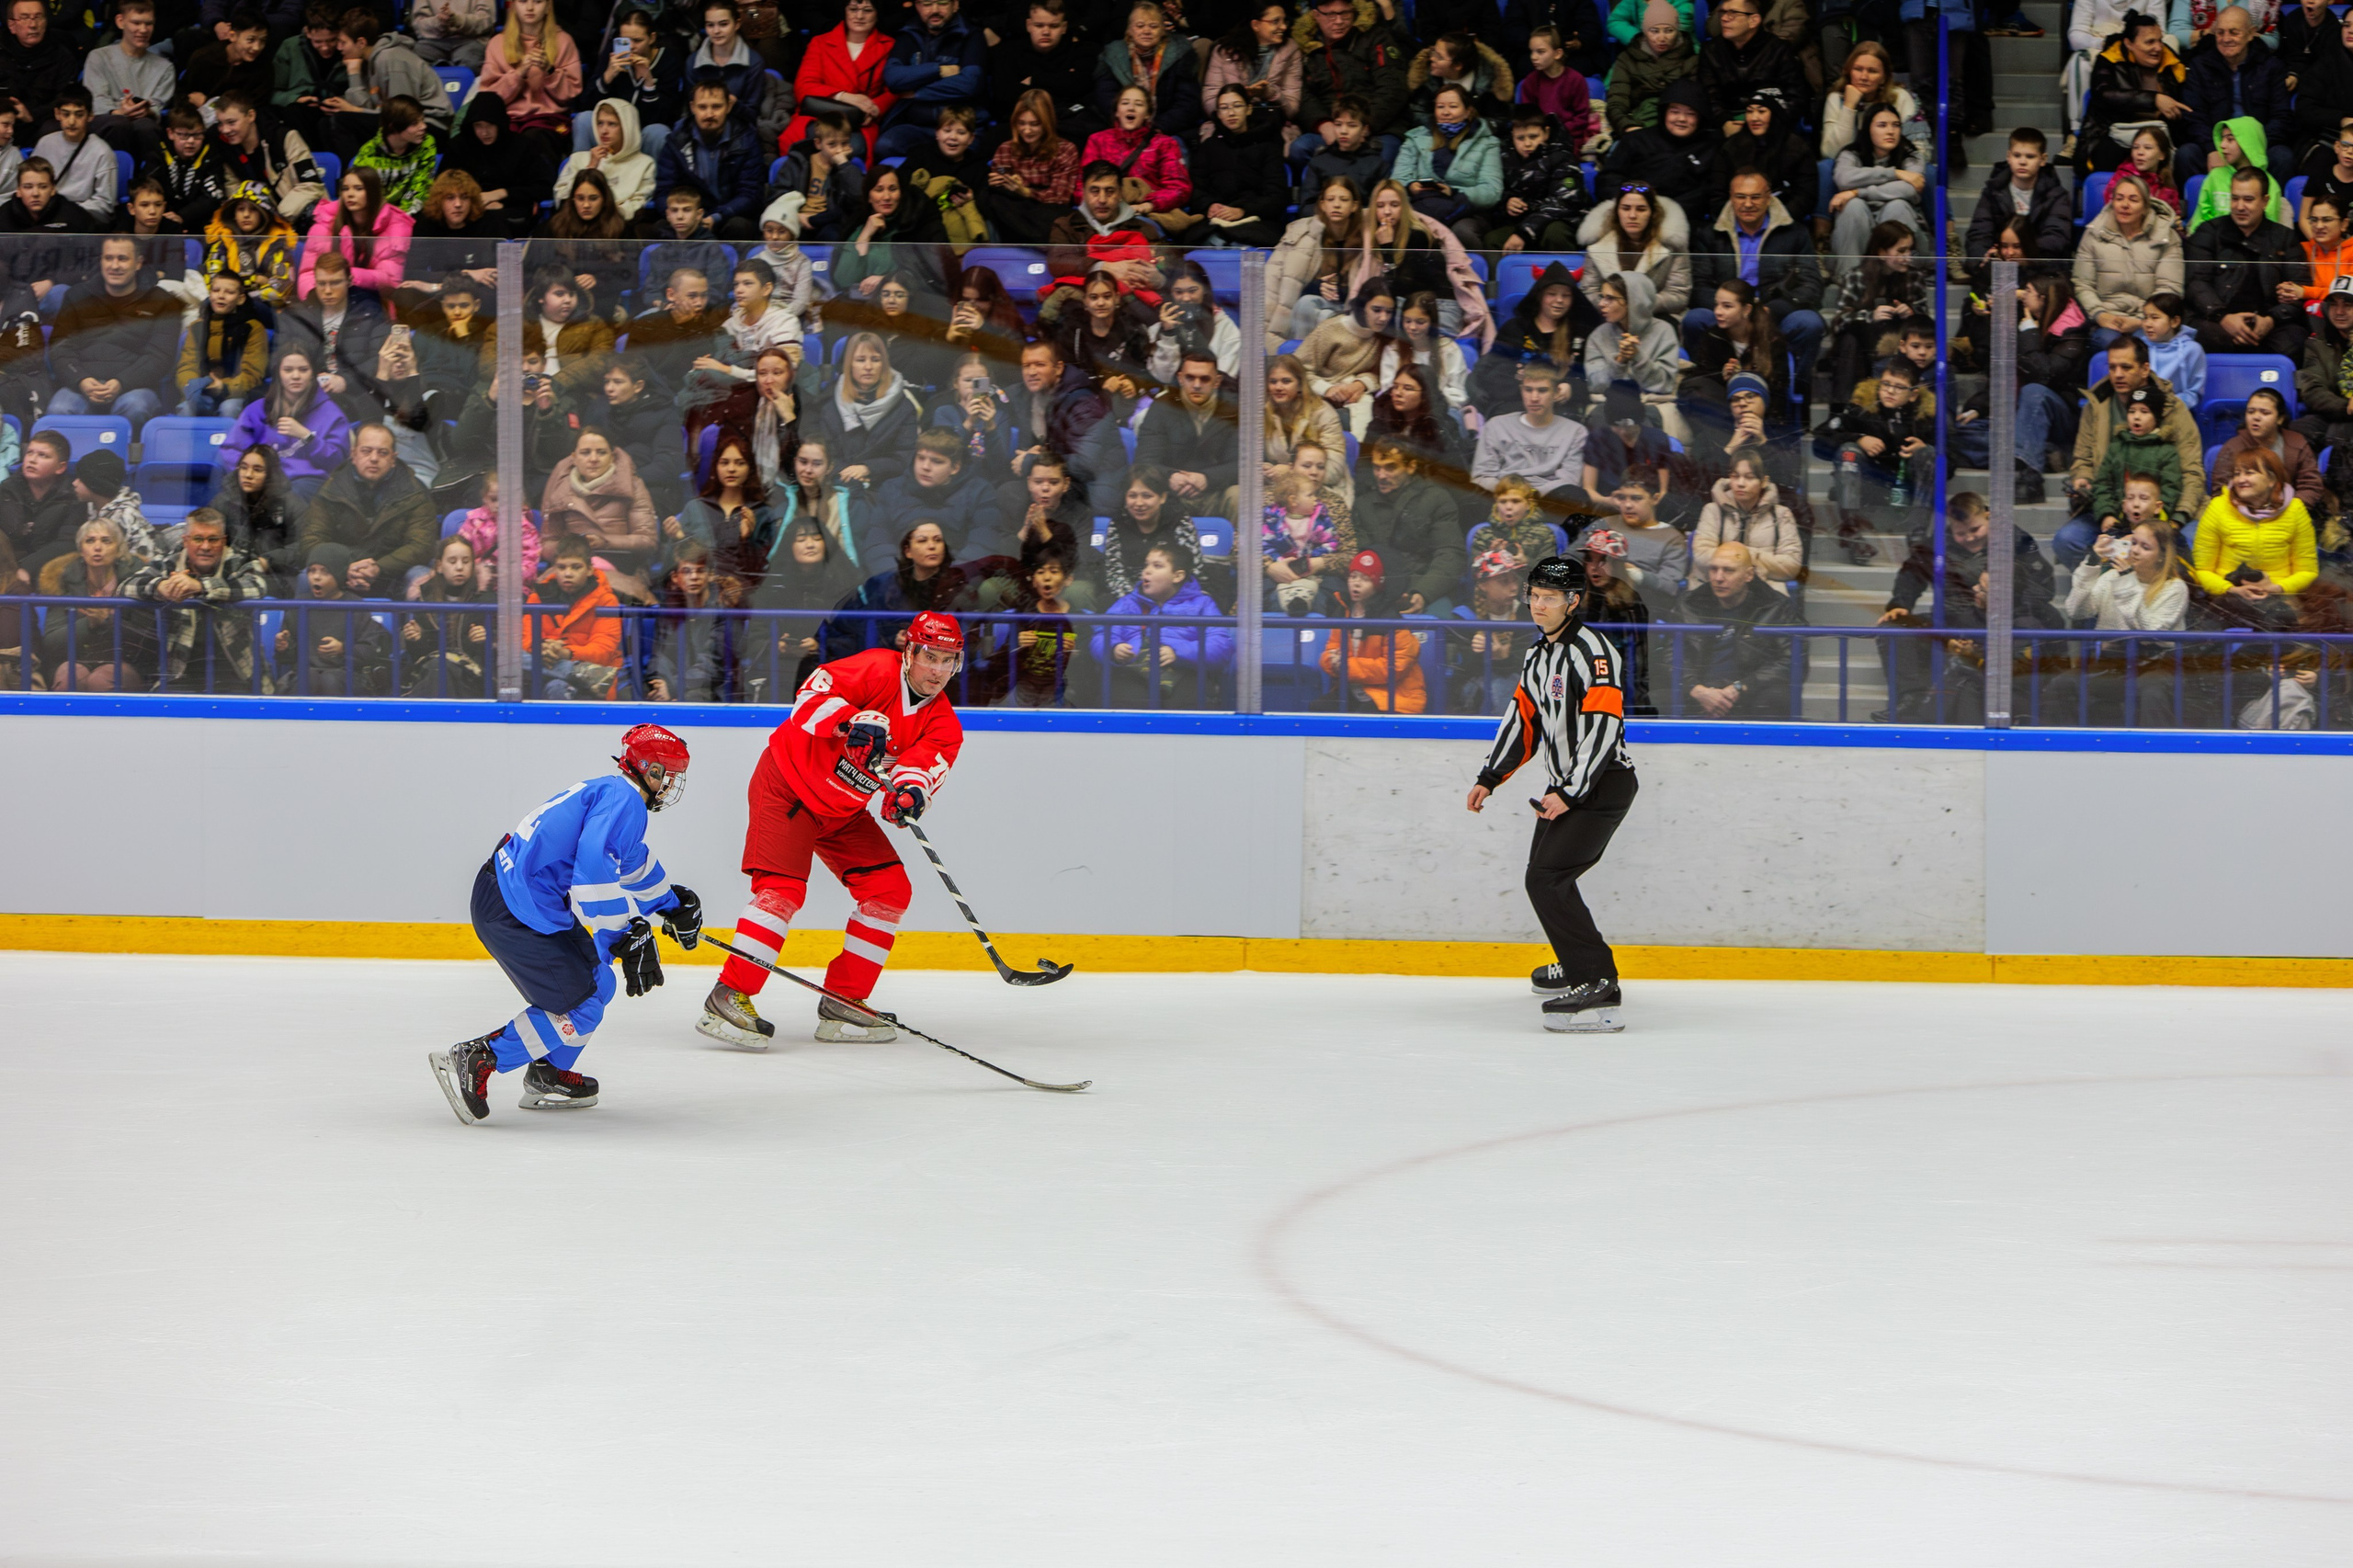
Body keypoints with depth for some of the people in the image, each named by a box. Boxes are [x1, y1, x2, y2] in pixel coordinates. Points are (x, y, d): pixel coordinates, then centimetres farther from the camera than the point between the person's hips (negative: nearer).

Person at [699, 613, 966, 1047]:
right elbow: (813, 694, -27)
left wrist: (911, 789, -41)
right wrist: (851, 720, -44)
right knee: (783, 889, -20)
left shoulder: (943, 723, -2)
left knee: (890, 889, 1)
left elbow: (927, 762, -20)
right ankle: (729, 997, -19)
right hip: (789, 784, -7)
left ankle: (843, 1002, 8)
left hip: (843, 810, 8)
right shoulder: (878, 670, -19)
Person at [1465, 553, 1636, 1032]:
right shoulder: (1537, 654, 13)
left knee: (1547, 879, -21)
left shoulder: (1590, 651, -18)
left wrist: (1570, 794, -27)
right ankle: (1575, 966, 46)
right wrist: (1490, 777, 17)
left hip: (1603, 782, -10)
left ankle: (1598, 989, -26)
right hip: (1565, 784, 10)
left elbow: (1603, 727, -24)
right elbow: (1524, 718, 23)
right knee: (1546, 874, 24)